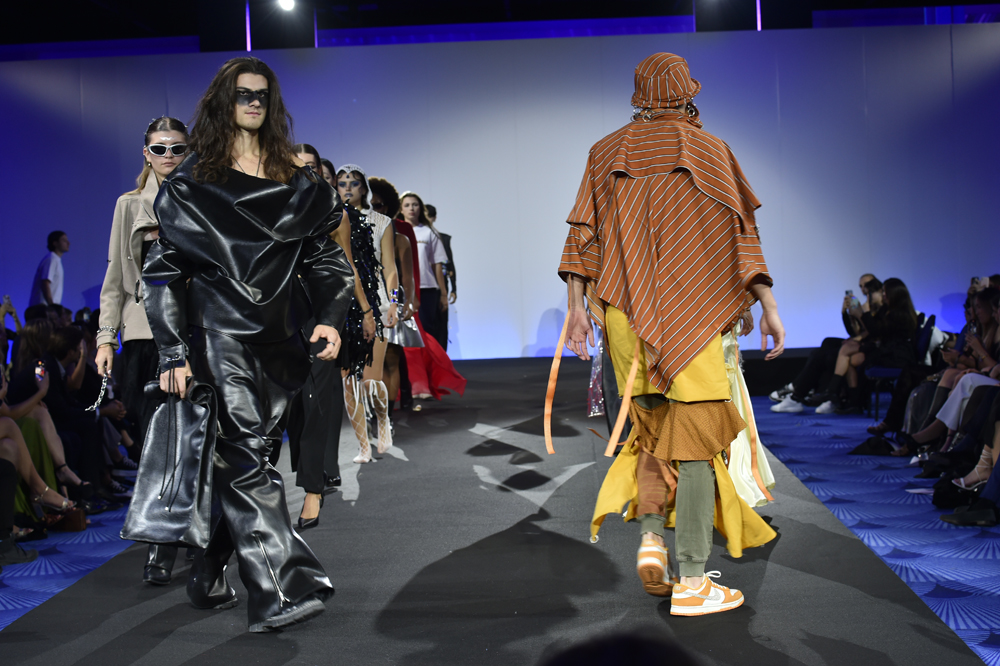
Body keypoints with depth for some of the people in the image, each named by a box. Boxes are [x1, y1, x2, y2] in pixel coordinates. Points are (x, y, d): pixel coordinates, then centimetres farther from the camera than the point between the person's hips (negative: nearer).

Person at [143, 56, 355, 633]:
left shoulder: (295, 178, 14)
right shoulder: (192, 181, 4)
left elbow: (324, 253, 15)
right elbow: (166, 267, 2)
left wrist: (331, 318, -2)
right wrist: (173, 352, -6)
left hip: (281, 335, 4)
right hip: (221, 331, -4)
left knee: (248, 452, 6)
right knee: (245, 454, -13)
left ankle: (211, 575, 21)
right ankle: (280, 590, -14)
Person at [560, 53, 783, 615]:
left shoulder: (607, 153, 12)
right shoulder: (711, 151, 5)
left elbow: (584, 233, 6)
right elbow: (741, 232, -1)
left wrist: (577, 307, 6)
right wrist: (770, 309, -1)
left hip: (623, 312, 3)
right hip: (691, 313, -3)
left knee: (651, 425, 18)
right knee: (694, 438, -1)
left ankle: (651, 538, 2)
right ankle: (692, 583, -2)